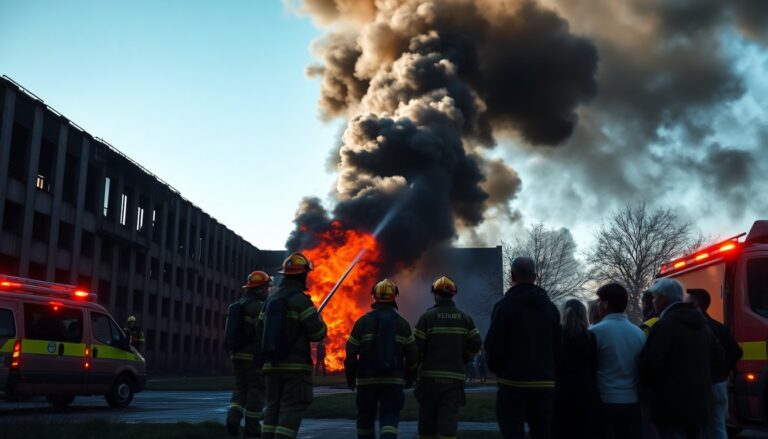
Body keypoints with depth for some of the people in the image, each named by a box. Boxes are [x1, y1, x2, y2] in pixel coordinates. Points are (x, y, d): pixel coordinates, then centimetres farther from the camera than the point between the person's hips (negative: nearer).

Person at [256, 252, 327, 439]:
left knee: (273, 407, 10)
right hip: (296, 365, -7)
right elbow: (318, 332, -13)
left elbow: (260, 330, 15)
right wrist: (319, 320, 9)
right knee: (292, 409, -5)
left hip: (272, 364, 7)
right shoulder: (301, 300, -11)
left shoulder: (271, 299, 12)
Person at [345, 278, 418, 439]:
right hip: (394, 381, 0)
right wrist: (410, 378, 17)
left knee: (365, 419, 13)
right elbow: (412, 355, 4)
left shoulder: (363, 321, -2)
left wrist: (350, 377, 8)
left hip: (367, 379, 0)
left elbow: (351, 353, -3)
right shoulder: (402, 324, 3)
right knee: (389, 418, -1)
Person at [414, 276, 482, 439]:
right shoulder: (465, 318, 6)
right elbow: (476, 345, 2)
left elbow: (417, 347, -9)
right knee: (449, 419, -1)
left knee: (427, 421, 8)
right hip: (455, 377, 2)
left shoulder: (427, 316, -5)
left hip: (430, 376, -2)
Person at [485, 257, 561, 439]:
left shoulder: (505, 305, -9)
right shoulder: (550, 306, 9)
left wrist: (496, 369, 7)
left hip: (513, 381, -5)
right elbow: (558, 346, 9)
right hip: (545, 382, 5)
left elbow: (493, 344, -11)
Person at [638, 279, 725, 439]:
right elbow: (717, 361, 16)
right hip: (699, 405, 8)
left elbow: (649, 364, -20)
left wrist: (645, 383, 0)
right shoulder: (701, 324, 11)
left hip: (673, 407, -8)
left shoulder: (664, 325, -16)